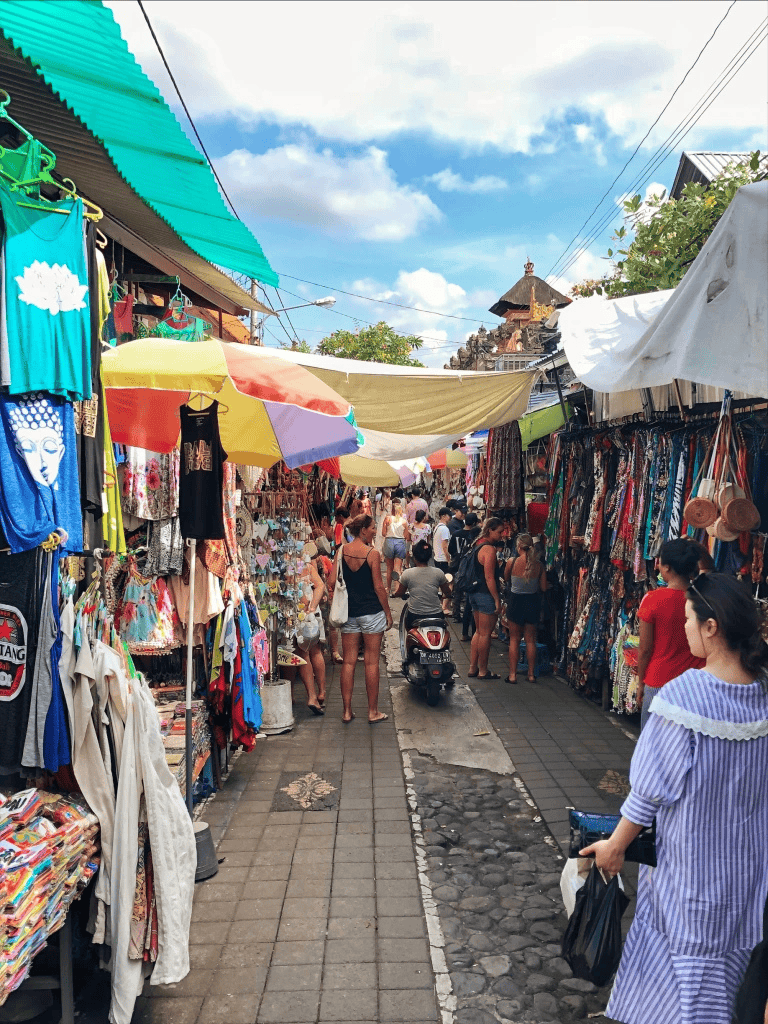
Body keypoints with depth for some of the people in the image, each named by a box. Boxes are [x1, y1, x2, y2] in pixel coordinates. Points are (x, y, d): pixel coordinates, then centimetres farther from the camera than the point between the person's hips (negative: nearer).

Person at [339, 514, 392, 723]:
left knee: (349, 662, 9)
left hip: (348, 612, 4)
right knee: (371, 662, 4)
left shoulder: (341, 551, 1)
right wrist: (388, 612, 0)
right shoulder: (372, 553, -11)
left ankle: (347, 711, 14)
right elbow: (378, 586, -10)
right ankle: (373, 712, 12)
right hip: (371, 612, -4)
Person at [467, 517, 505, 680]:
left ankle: (473, 668, 20)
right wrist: (497, 600, -17)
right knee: (485, 633, -1)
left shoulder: (478, 545, 12)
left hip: (475, 593, 10)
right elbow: (489, 577, -20)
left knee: (478, 632, 16)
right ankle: (483, 671, 8)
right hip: (486, 595, -10)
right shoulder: (489, 549, -17)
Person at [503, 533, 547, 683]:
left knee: (514, 639, 9)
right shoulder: (538, 565, -9)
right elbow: (543, 587, -3)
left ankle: (513, 674, 10)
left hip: (515, 602, -2)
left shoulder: (512, 562, -14)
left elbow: (506, 579, 2)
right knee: (530, 639, 13)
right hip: (533, 602, 2)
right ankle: (531, 674, 18)